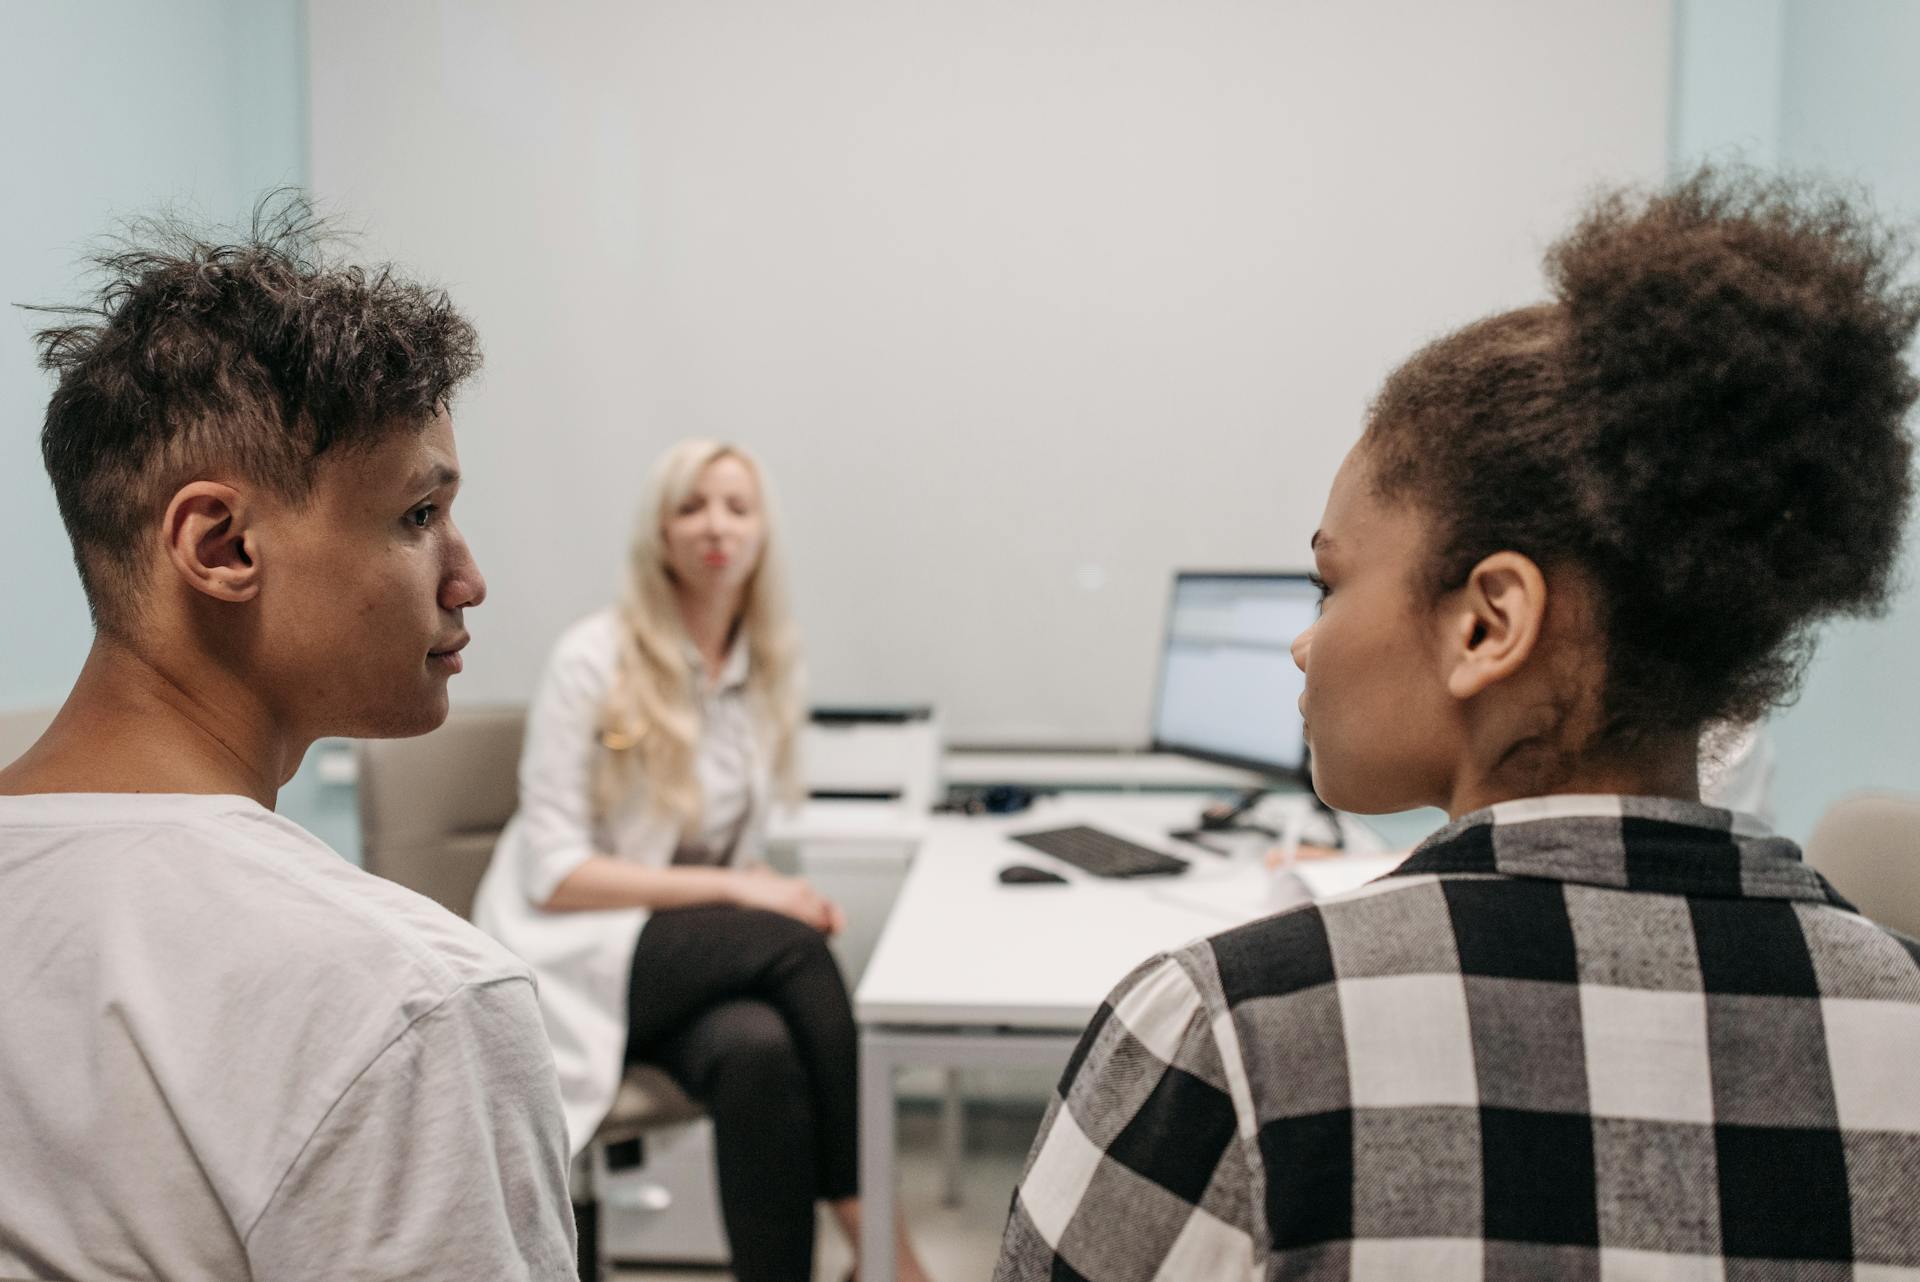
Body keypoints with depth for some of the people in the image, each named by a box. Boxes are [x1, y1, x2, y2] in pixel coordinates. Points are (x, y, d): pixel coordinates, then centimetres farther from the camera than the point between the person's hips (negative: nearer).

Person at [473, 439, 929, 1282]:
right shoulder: (594, 659, -10)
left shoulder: (768, 671, 6)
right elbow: (552, 876, -13)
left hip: (707, 952, 4)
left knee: (762, 1052, -34)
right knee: (791, 948, -31)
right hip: (573, 958, -4)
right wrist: (731, 888, -21)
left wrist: (781, 895, -9)